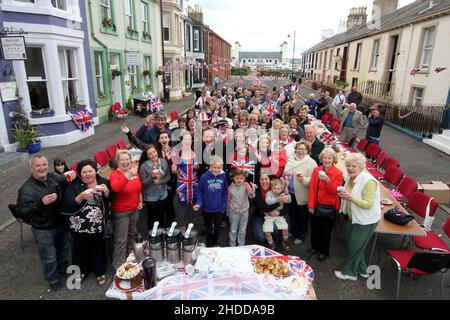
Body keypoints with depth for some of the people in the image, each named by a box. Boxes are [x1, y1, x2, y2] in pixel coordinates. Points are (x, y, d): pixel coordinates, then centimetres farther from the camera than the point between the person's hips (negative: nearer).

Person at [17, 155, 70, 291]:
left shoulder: (55, 177, -9)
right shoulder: (26, 189, -21)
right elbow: (22, 212, -22)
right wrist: (41, 203, -34)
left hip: (61, 224, 5)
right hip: (43, 230, -4)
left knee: (64, 248, 27)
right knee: (49, 257, 15)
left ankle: (63, 268, 56)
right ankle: (53, 279, 41)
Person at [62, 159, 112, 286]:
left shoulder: (103, 182, -2)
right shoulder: (74, 185, -9)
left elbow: (110, 199, -2)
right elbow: (67, 205, -16)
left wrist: (106, 191, -22)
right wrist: (82, 196, -31)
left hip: (99, 225, 1)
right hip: (80, 226, -1)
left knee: (98, 248, 13)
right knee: (81, 249, 14)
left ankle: (100, 272, 35)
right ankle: (81, 271, 41)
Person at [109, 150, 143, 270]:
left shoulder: (134, 171, 0)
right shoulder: (115, 175, -19)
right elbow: (115, 188, -42)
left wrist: (140, 201, 11)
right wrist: (128, 176, -51)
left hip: (134, 209, 7)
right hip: (121, 212, -7)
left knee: (132, 234, 24)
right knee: (121, 240, -1)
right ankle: (118, 265, 15)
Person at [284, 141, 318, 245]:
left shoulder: (311, 162, -10)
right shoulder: (291, 160, 7)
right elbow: (285, 174, 17)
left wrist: (304, 179, -31)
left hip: (302, 195, -5)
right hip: (290, 192, 5)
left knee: (302, 216, 9)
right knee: (292, 214, 19)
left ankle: (301, 236, 28)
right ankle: (293, 232, 40)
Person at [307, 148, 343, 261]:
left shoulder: (338, 173, -9)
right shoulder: (316, 170, -1)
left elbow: (335, 191, -14)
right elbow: (312, 188, -3)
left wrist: (327, 180, -31)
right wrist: (311, 205, -7)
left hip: (330, 207, -3)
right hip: (316, 205, 3)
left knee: (326, 230, 12)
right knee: (314, 228, 16)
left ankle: (324, 251, 33)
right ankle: (315, 247, 40)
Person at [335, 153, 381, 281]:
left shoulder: (368, 181, -26)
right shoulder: (351, 178, 1)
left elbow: (368, 204, -28)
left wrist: (350, 198, -38)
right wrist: (344, 195, -1)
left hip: (366, 221, -9)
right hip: (353, 218, 9)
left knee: (355, 247, 8)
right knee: (354, 246, 21)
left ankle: (350, 272, 28)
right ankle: (362, 270, 41)